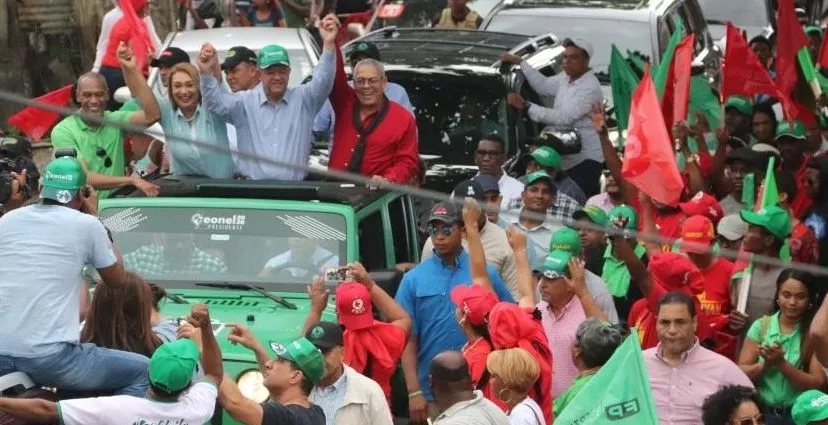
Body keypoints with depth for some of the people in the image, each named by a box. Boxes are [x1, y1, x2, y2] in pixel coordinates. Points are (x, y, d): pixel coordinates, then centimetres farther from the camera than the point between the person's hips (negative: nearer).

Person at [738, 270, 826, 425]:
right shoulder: (761, 326, 5)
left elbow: (818, 383, -7)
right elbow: (741, 373, 3)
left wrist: (781, 364, -15)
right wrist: (766, 365, -14)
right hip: (762, 412, 1)